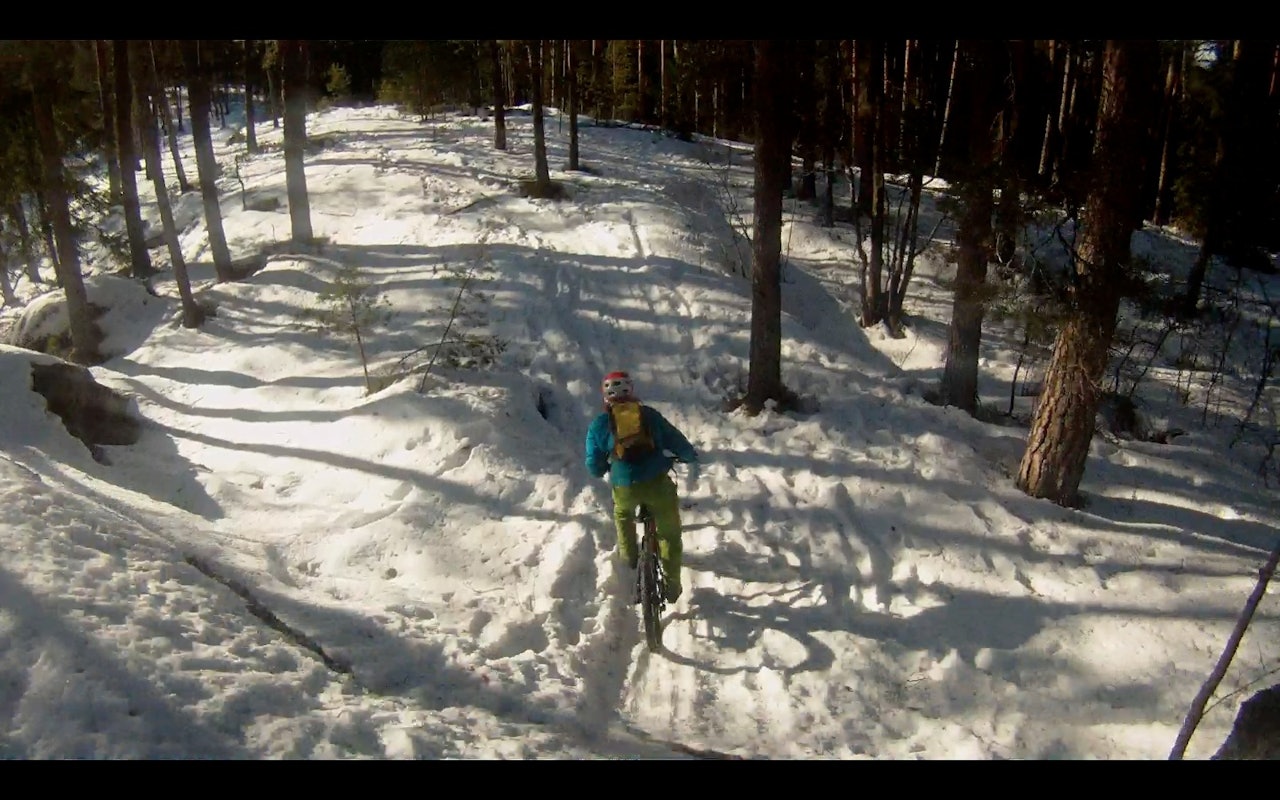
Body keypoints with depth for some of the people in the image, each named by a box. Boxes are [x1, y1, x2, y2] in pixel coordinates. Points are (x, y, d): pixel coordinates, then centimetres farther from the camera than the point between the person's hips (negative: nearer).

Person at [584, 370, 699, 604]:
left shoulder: (599, 424, 7)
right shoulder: (649, 414, 9)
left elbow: (594, 466, 9)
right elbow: (676, 440, 15)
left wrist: (605, 471, 32)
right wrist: (692, 460, 33)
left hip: (624, 487, 0)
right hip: (658, 482, 0)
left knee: (622, 513, 37)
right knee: (669, 532, 18)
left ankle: (629, 556, 41)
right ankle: (672, 584, 22)